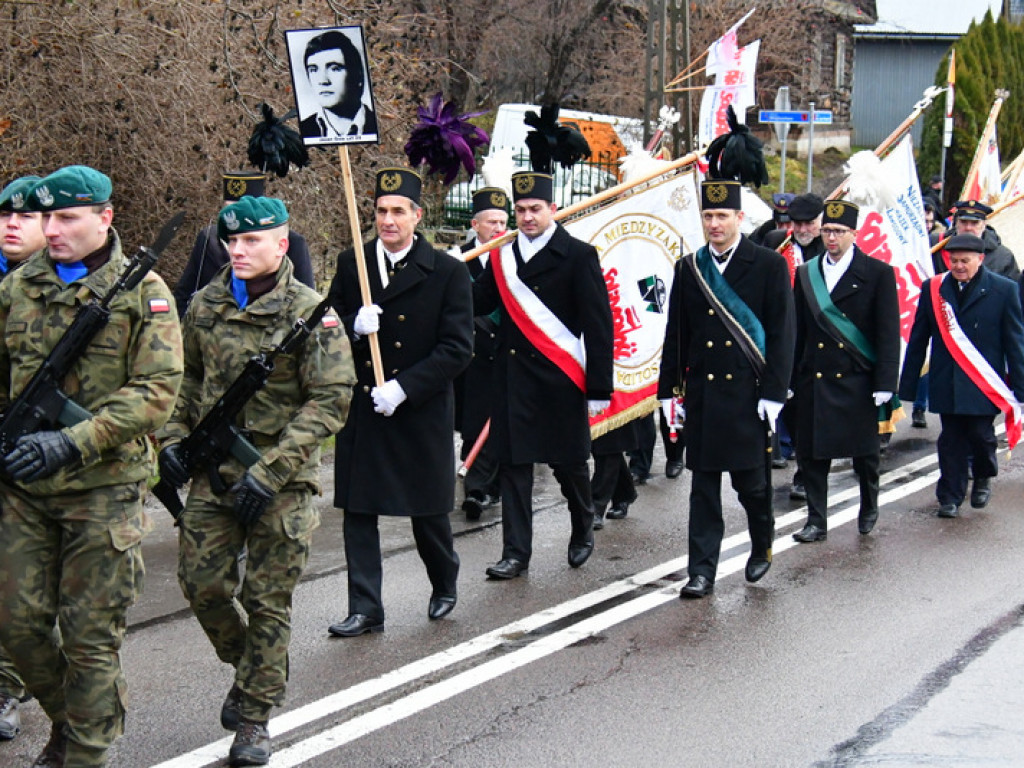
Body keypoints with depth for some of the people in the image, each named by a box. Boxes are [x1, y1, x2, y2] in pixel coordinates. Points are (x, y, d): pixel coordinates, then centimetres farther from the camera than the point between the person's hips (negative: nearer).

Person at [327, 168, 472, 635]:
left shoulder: (448, 272, -5)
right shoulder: (351, 264, 5)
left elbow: (458, 349, -10)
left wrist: (403, 388, -18)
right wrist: (353, 328, -15)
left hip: (421, 412, -3)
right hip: (360, 412, 3)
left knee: (429, 510, 10)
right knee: (358, 510, 2)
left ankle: (445, 585, 36)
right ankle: (365, 610, 10)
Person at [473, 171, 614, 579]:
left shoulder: (579, 255, -5)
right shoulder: (502, 255, 9)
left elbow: (598, 325, -7)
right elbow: (480, 304, 9)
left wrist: (599, 388, -10)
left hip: (560, 377, -3)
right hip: (512, 376, 4)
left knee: (569, 463, 9)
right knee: (513, 464, 2)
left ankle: (583, 530, 35)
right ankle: (515, 553, 9)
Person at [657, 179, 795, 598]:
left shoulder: (770, 265, -1)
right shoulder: (688, 268, 9)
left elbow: (782, 333, -4)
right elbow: (675, 334, 12)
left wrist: (773, 392, -10)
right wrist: (670, 389, 7)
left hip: (748, 391, -3)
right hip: (701, 392, 3)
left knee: (751, 479, 5)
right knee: (704, 484, 4)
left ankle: (762, 546, 32)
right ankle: (702, 571, 8)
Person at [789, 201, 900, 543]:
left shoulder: (878, 273, -1)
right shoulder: (806, 274, 9)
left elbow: (888, 332, -4)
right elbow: (797, 331, 11)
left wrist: (884, 382, -10)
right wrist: (789, 379, 7)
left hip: (856, 381, -3)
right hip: (813, 382, 3)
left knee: (865, 451, 8)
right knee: (811, 452, 3)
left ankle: (869, 507, 32)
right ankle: (816, 521, 12)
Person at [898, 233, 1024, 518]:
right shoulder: (933, 289, 5)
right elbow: (918, 340, 9)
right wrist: (907, 385, 8)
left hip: (984, 385, -2)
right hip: (947, 385, 2)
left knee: (981, 435, -1)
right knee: (951, 441, 4)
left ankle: (983, 478, 29)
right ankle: (950, 497, 16)